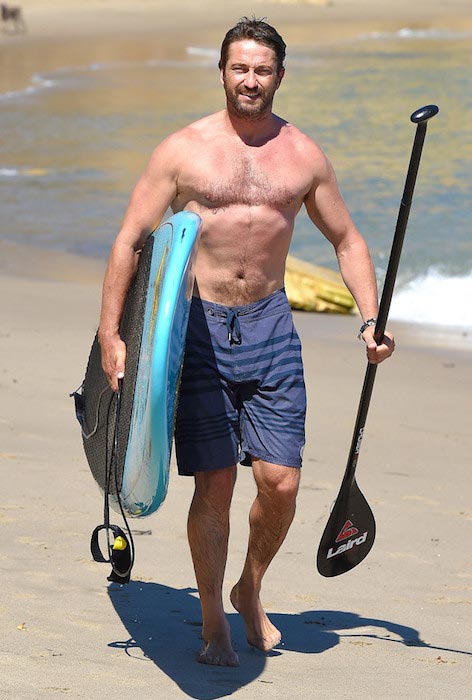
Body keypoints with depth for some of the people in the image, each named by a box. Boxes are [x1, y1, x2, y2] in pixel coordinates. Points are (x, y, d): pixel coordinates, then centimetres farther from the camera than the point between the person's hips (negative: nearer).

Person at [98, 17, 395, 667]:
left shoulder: (304, 155, 5)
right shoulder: (184, 149, -3)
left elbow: (347, 240, 16)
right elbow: (130, 238, -1)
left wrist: (373, 320, 3)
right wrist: (110, 333, -7)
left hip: (269, 324, 2)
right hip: (200, 326, -2)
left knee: (280, 481, -4)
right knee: (215, 484, -4)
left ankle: (250, 592, 23)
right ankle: (214, 623, 12)